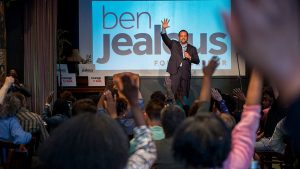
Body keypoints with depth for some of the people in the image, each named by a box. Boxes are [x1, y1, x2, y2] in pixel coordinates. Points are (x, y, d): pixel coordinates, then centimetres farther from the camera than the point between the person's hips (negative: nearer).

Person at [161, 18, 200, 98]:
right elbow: (165, 38, -3)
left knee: (185, 95, 2)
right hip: (175, 72, -1)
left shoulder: (192, 49, 13)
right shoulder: (174, 44, 12)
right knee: (173, 94, -7)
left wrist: (190, 57, -11)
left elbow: (197, 61, 8)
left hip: (186, 73, 1)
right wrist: (164, 29, -18)